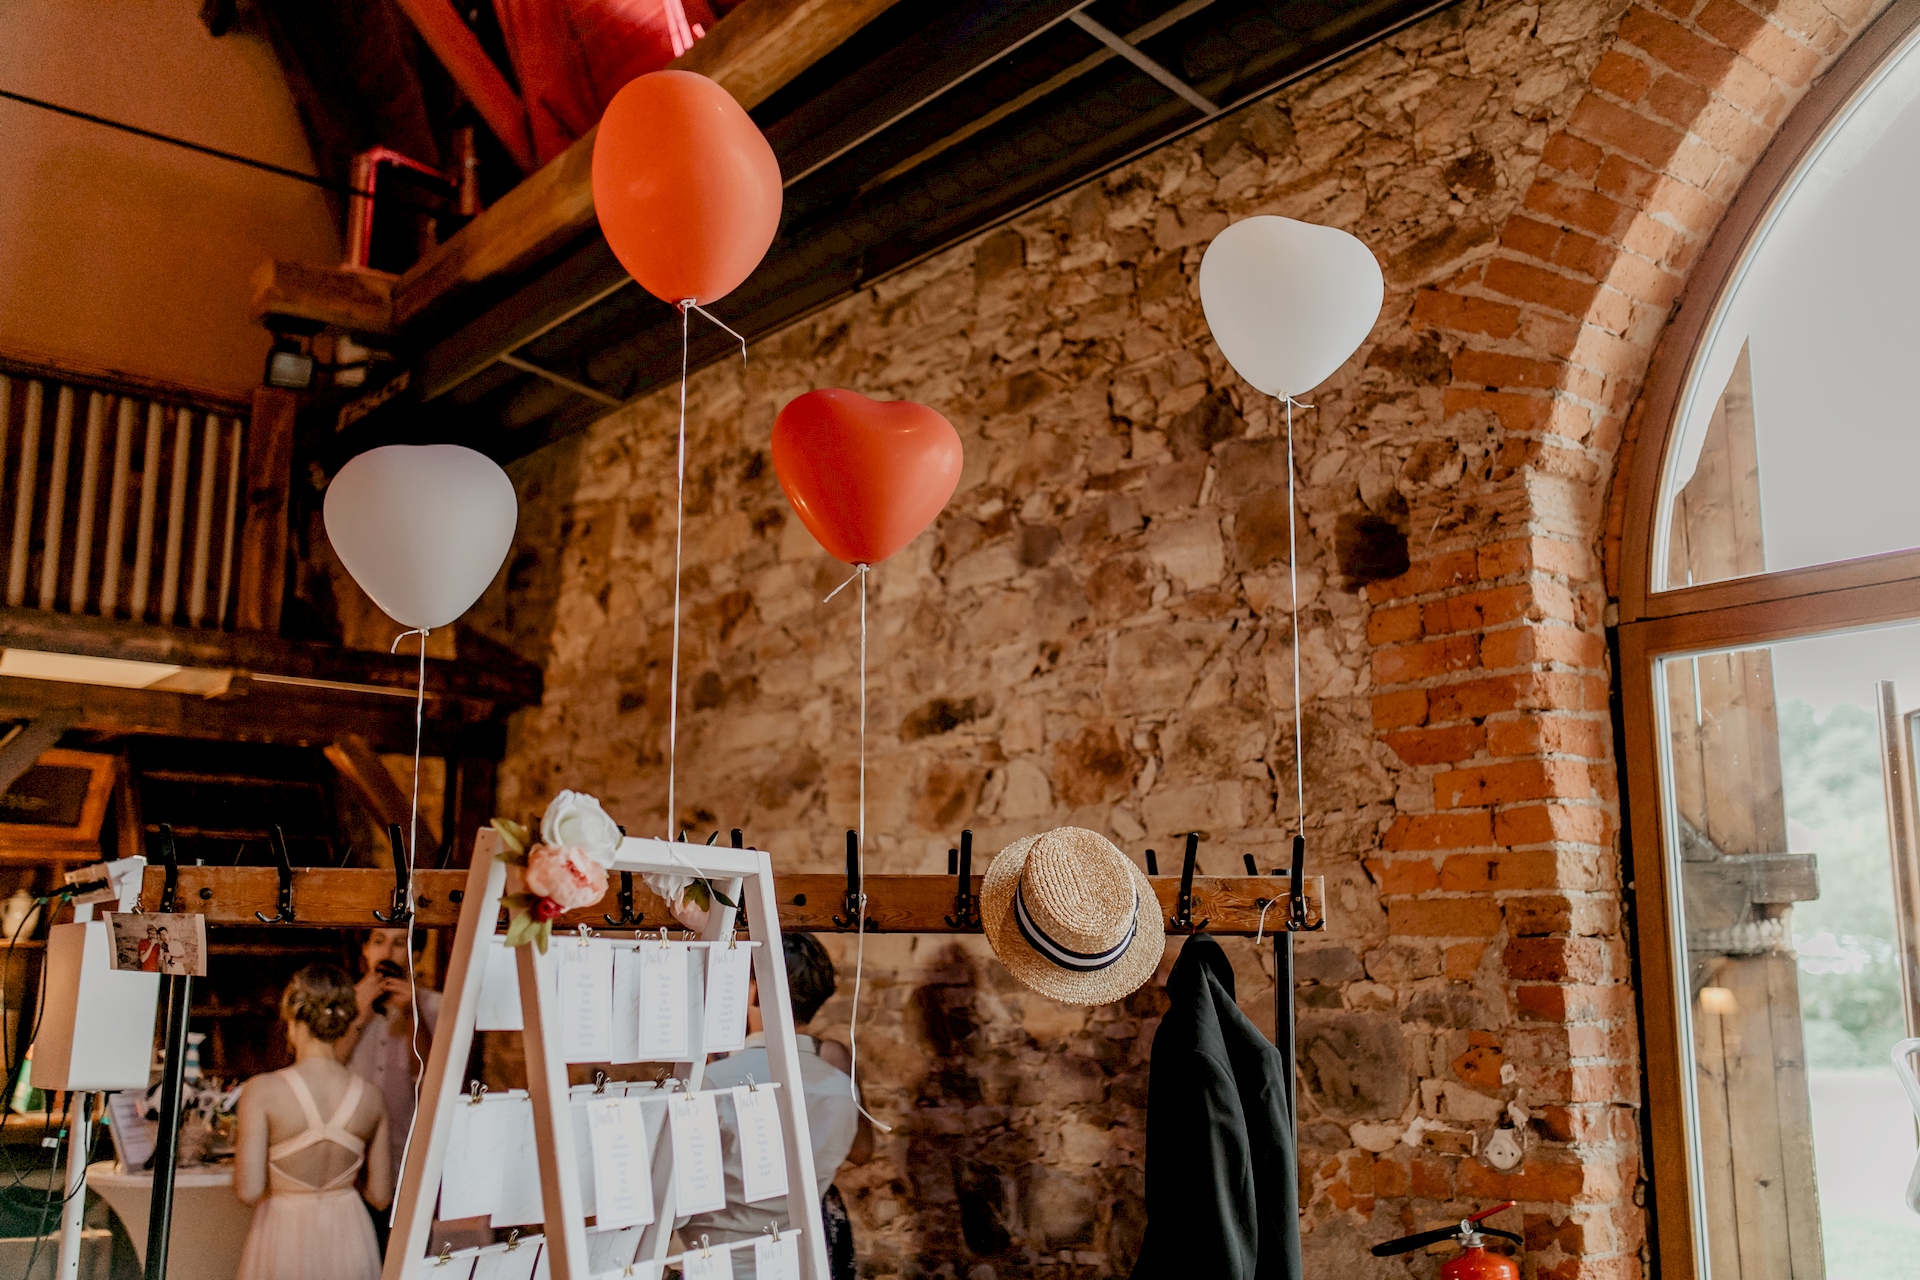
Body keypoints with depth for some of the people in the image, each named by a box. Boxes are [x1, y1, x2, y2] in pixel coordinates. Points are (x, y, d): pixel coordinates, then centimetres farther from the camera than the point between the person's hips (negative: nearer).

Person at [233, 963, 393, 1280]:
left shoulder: (263, 1091, -14)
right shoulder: (370, 1097, -5)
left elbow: (248, 1191, -15)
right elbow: (380, 1196, 2)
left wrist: (241, 1147, 4)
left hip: (285, 1237, -2)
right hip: (350, 1240, 3)